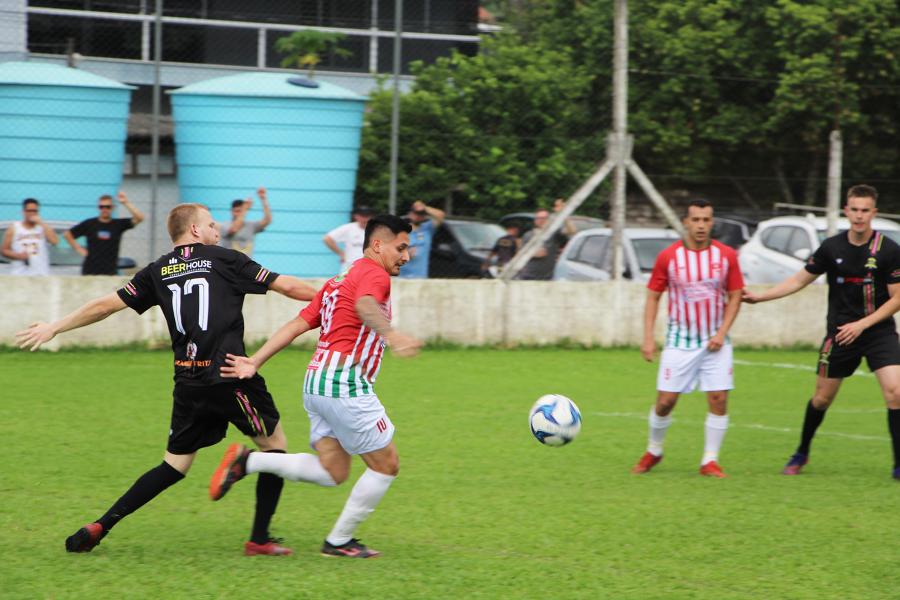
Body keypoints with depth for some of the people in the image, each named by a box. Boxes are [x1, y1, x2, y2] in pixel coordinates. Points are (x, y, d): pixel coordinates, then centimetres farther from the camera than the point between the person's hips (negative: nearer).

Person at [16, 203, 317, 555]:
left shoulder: (158, 272, 11)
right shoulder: (225, 261, 2)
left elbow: (106, 305, 14)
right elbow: (287, 287, 3)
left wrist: (55, 327, 25)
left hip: (188, 384, 5)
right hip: (231, 377, -5)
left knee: (175, 465, 15)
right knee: (274, 444, 13)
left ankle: (101, 526, 7)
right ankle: (260, 539, 9)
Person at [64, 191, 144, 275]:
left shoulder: (119, 224, 3)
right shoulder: (89, 224, 4)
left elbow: (139, 218, -10)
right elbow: (67, 234, 11)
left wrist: (126, 203, -17)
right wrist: (78, 248, 2)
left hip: (110, 272, -1)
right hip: (90, 271, 1)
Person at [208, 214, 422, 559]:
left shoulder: (338, 281, 23)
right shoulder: (374, 274, -5)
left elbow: (297, 325, 15)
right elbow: (365, 305, -30)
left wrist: (254, 363, 9)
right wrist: (391, 335, -49)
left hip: (317, 382, 9)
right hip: (344, 381, -9)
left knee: (332, 473, 9)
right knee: (386, 466, 3)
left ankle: (247, 461, -1)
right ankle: (339, 541, 10)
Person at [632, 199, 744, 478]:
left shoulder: (726, 256, -3)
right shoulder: (668, 257, -5)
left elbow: (735, 296, 4)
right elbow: (653, 297, 2)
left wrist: (722, 333, -7)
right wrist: (648, 337, -5)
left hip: (715, 342, 1)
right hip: (680, 340, -1)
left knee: (719, 399, -7)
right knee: (665, 400, -1)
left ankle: (710, 461, 3)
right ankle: (653, 452, 22)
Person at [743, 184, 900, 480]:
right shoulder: (832, 248, -3)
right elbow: (800, 280, 10)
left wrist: (862, 324, -15)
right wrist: (759, 297, 4)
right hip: (839, 334, 2)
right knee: (822, 398, 9)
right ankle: (801, 454, 33)